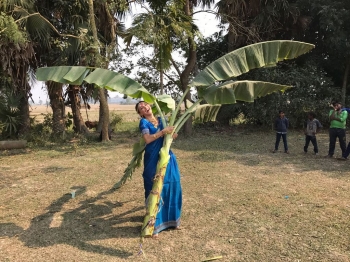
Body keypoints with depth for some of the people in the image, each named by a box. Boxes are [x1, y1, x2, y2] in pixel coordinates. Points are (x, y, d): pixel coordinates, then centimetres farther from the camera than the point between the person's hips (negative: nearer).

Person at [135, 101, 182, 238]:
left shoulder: (161, 120, 11)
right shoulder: (144, 122, -5)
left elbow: (168, 136, 16)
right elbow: (148, 139, -20)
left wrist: (172, 135, -6)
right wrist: (163, 131, -21)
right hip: (153, 160, -5)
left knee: (172, 187, 11)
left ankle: (170, 219, 30)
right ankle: (154, 225, 13)